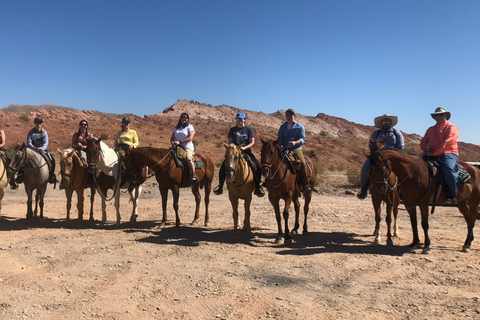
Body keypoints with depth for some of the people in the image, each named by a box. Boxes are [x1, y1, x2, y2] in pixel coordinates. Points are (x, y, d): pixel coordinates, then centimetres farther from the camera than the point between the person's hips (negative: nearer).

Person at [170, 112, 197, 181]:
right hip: (177, 147, 6)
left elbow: (190, 138, -11)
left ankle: (193, 175, -22)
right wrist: (172, 142, -6)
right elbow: (172, 137, 19)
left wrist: (180, 142, -20)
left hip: (187, 147, -5)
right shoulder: (176, 127, 19)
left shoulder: (190, 127, 2)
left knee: (189, 159, -31)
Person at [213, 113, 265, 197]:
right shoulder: (232, 130, 11)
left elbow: (252, 142, -1)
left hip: (246, 152, -1)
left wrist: (244, 147, -18)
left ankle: (257, 187, -3)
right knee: (224, 166, -19)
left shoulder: (249, 129, 7)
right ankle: (220, 186, -3)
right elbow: (229, 142, 9)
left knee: (258, 167, -19)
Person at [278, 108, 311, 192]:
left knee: (302, 163, -25)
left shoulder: (300, 126, 7)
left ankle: (305, 184, -14)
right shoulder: (282, 127, 16)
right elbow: (280, 138, 18)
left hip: (296, 149, -3)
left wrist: (295, 142, -20)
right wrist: (279, 143, -5)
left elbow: (302, 139, -1)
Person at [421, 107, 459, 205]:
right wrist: (426, 148, -6)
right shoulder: (430, 129, 23)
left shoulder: (452, 128, 5)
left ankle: (452, 195, -24)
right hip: (433, 156, 6)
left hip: (449, 154, -5)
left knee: (448, 168, -35)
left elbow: (447, 142, -9)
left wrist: (434, 152, -20)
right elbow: (423, 141, 20)